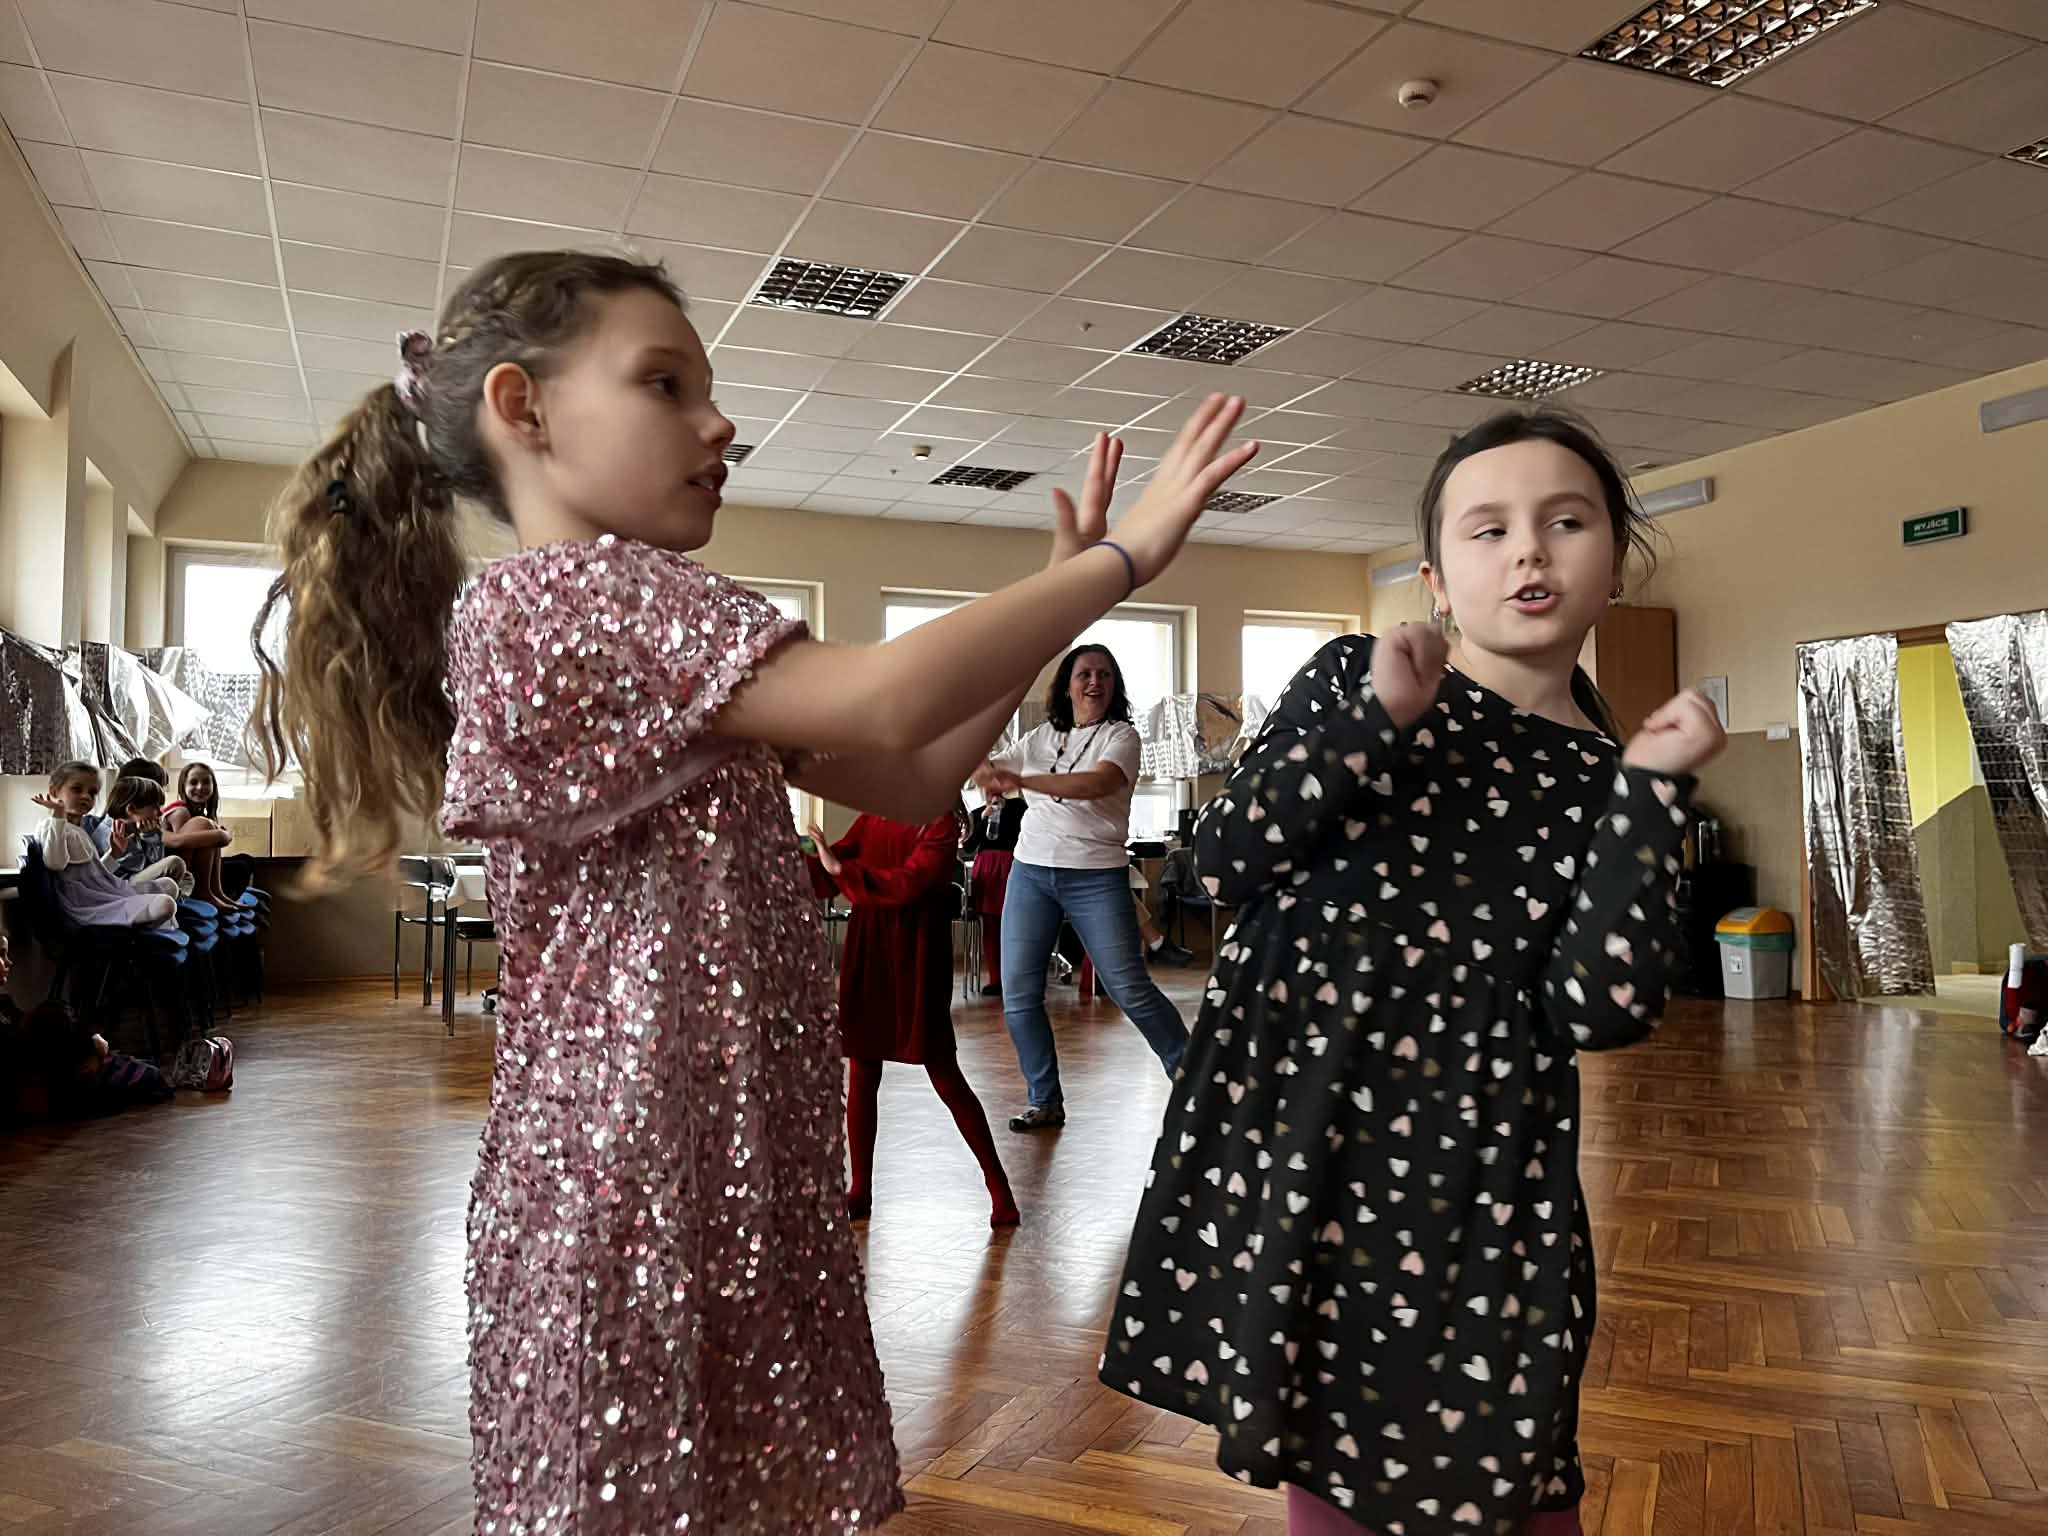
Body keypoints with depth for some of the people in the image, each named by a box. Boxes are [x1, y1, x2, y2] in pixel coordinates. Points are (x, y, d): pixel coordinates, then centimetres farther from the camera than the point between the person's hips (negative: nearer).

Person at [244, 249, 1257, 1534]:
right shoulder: (572, 587, -13)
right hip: (647, 1178, -9)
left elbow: (913, 783, 13)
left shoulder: (660, 647, 17)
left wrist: (1060, 595, 8)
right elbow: (885, 705, -26)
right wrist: (1118, 564, -14)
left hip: (737, 1167, 9)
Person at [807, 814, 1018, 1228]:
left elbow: (908, 883, -22)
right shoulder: (872, 817, 8)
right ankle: (860, 1191, 20)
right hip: (866, 955, 5)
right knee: (861, 1074, 8)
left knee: (944, 1075, -1)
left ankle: (999, 1186, 12)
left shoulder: (941, 823, -9)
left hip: (916, 959, -5)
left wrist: (841, 868, -26)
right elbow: (829, 873, 4)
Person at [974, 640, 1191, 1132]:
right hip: (1030, 872, 5)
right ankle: (1045, 1102, 15)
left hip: (1096, 876, -4)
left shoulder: (1121, 736, -3)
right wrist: (985, 769, -15)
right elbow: (986, 770, 12)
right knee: (1018, 995, 2)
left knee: (1130, 989, -5)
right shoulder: (1039, 738, 12)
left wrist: (1020, 781, -31)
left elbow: (1098, 784, -23)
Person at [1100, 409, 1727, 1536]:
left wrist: (1651, 790, -15)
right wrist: (1379, 719, -15)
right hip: (1285, 1132, 0)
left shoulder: (1607, 781, 2)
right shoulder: (1354, 677, 0)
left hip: (1481, 1181, 0)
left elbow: (1599, 1013, -11)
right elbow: (1223, 862, -8)